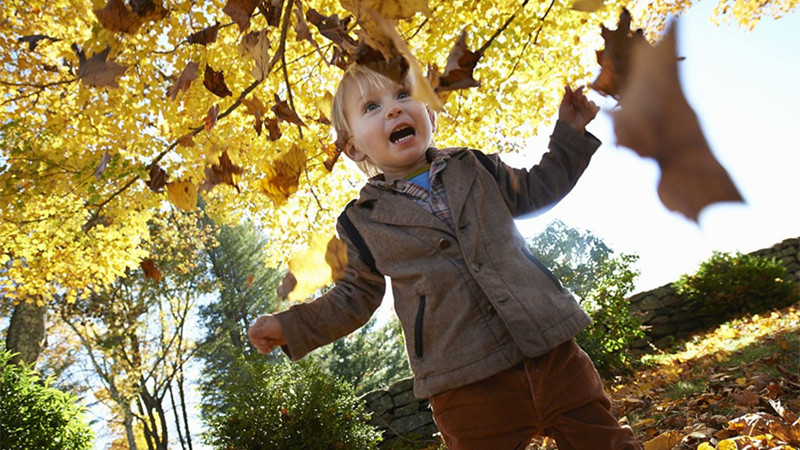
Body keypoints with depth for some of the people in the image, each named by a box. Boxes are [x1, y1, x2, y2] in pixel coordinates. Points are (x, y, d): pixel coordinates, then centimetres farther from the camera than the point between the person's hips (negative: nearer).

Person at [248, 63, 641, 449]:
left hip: (551, 352, 3)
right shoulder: (363, 221, 3)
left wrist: (570, 131, 18)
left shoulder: (472, 167, 10)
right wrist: (292, 326, 2)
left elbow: (534, 190, 24)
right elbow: (355, 296, 13)